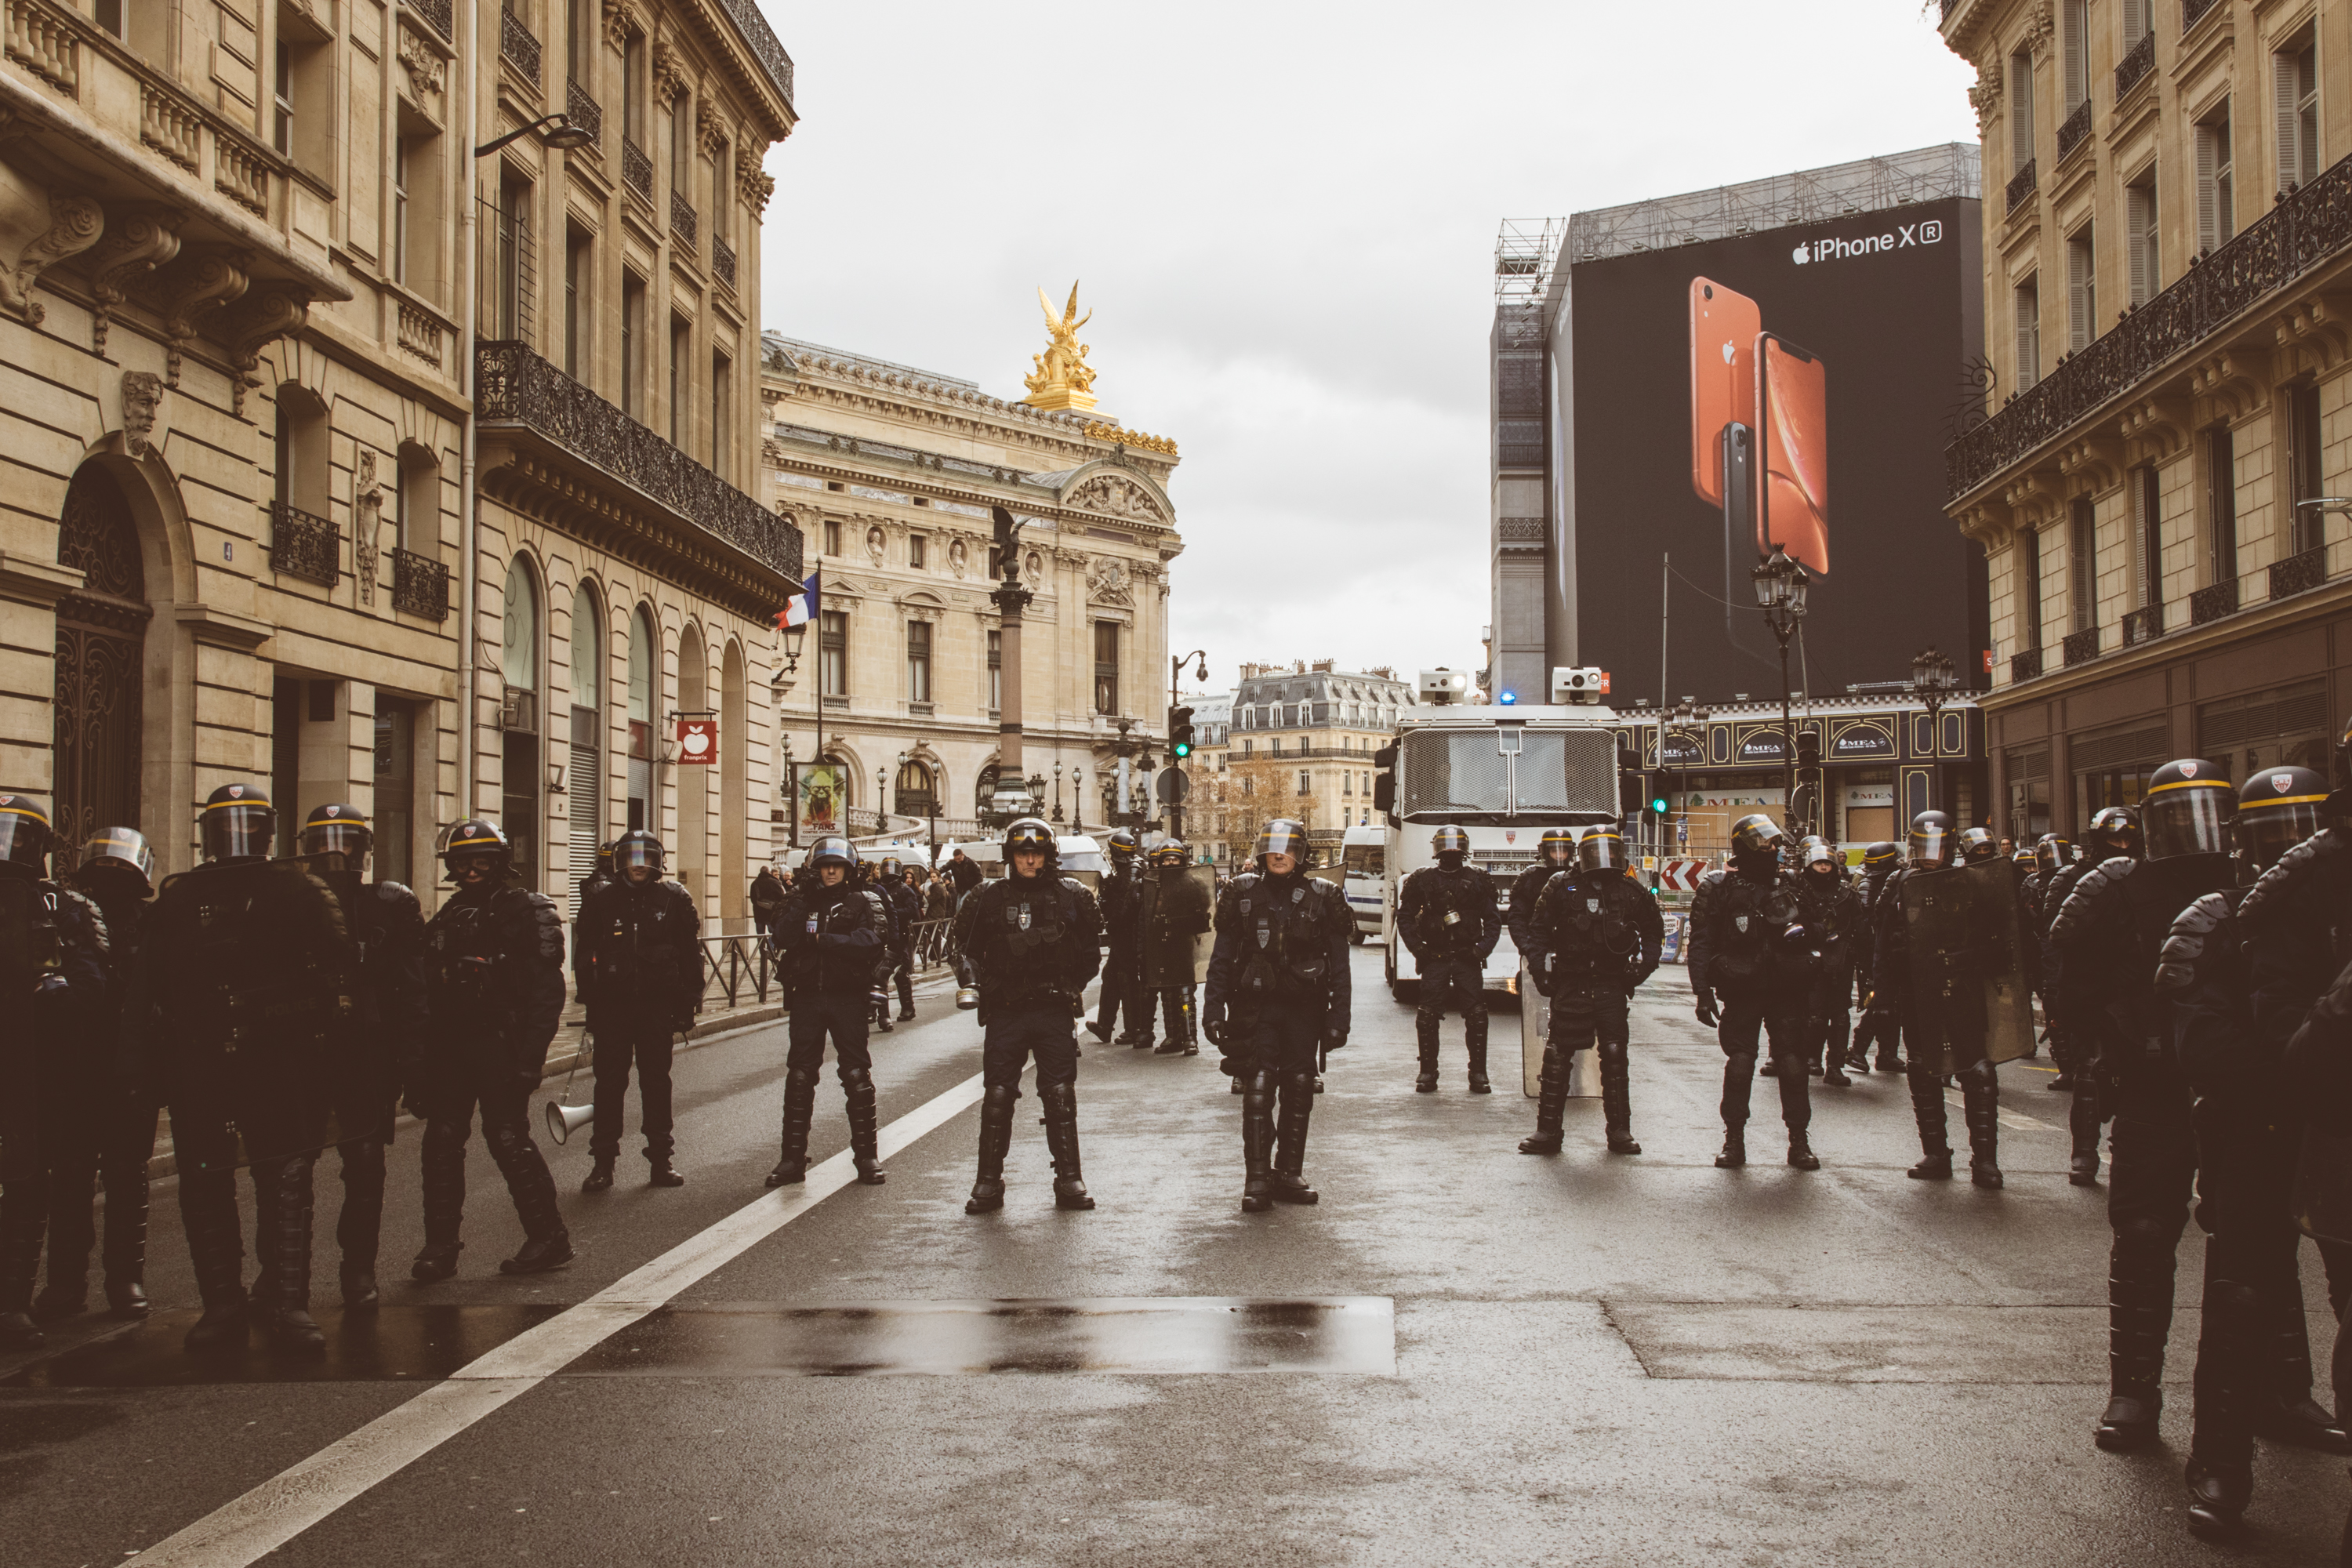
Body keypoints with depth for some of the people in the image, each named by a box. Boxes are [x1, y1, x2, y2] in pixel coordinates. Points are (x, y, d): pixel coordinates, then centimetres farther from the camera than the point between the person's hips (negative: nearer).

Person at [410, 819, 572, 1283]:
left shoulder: (527, 913, -5)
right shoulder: (449, 918, 17)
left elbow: (546, 992, -10)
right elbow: (430, 991, 19)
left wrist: (530, 1055, -18)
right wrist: (424, 1062, 14)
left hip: (501, 1045, -7)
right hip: (451, 1045, 7)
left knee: (508, 1138, -5)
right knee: (441, 1140, 4)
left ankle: (547, 1236, 6)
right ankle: (440, 1245, 11)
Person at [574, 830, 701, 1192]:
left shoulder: (675, 900, 3)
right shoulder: (601, 904, 5)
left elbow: (690, 954, 5)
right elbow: (583, 956, 8)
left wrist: (688, 1003, 0)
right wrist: (590, 1002, 1)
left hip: (657, 1003, 0)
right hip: (613, 1004, 0)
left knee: (656, 1081, 6)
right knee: (609, 1082, 1)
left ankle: (661, 1158, 14)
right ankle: (603, 1162, 7)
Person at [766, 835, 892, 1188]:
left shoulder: (864, 902, 3)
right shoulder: (802, 899, 11)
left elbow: (871, 941, -14)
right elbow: (785, 939, -4)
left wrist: (823, 940, -15)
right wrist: (800, 900, -13)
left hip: (847, 996, -2)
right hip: (807, 996, 2)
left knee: (857, 1075, 0)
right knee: (799, 1076, 3)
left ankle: (866, 1155, 9)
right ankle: (793, 1158, 8)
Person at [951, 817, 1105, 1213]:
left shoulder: (1071, 895, 2)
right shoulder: (989, 899, 2)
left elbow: (1091, 949, 11)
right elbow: (968, 948, 13)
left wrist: (1072, 987, 4)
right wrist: (988, 987, 5)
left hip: (1055, 1012, 0)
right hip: (1005, 1013, 0)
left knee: (1060, 1096, 2)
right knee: (997, 1096, 1)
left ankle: (1069, 1180, 9)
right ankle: (989, 1181, 8)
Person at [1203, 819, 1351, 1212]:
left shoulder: (1322, 897, 3)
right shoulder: (1243, 894, 3)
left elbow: (1338, 962, 5)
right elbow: (1221, 957, 6)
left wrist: (1338, 1016, 0)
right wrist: (1214, 1008, -1)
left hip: (1304, 1008, 1)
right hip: (1256, 1007, -1)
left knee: (1298, 1093, 7)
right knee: (1257, 1091, -11)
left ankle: (1289, 1175, 18)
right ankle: (1257, 1180, -8)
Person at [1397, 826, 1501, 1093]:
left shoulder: (1478, 881, 9)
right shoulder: (1422, 880, 7)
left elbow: (1493, 920, 12)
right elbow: (1405, 917, 11)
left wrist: (1483, 948, -2)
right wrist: (1417, 947, -1)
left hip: (1468, 959, 0)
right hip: (1434, 958, 0)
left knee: (1476, 1016, -5)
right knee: (1427, 1017, -4)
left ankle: (1478, 1073, 3)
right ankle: (1428, 1072, 7)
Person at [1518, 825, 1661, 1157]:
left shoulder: (1630, 893, 6)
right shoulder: (1561, 888, 1)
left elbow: (1653, 931, 20)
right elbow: (1538, 930, 8)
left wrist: (1642, 966, 9)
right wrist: (1540, 968, -1)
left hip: (1611, 984, 1)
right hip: (1570, 983, -1)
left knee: (1615, 1055, 0)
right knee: (1557, 1057, -1)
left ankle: (1620, 1132, 10)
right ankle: (1548, 1131, 5)